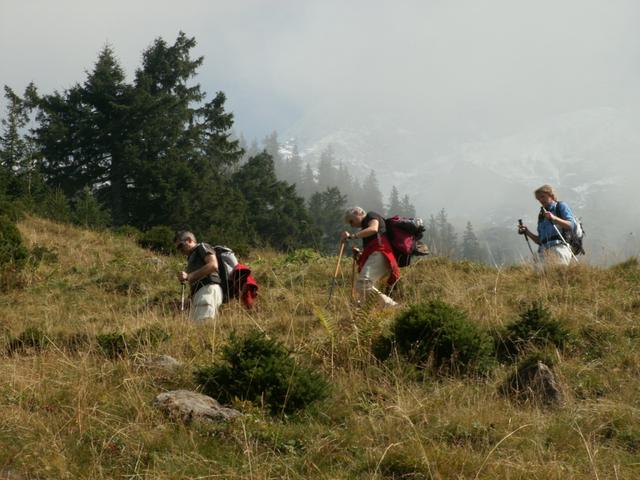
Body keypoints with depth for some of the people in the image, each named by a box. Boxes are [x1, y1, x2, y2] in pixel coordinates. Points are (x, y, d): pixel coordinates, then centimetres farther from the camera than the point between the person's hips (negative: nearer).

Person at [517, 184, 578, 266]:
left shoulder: (561, 206, 13)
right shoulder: (541, 216, 28)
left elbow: (573, 226, 0)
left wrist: (554, 218, -11)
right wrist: (527, 232, 13)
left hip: (559, 248, -5)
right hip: (545, 252, 5)